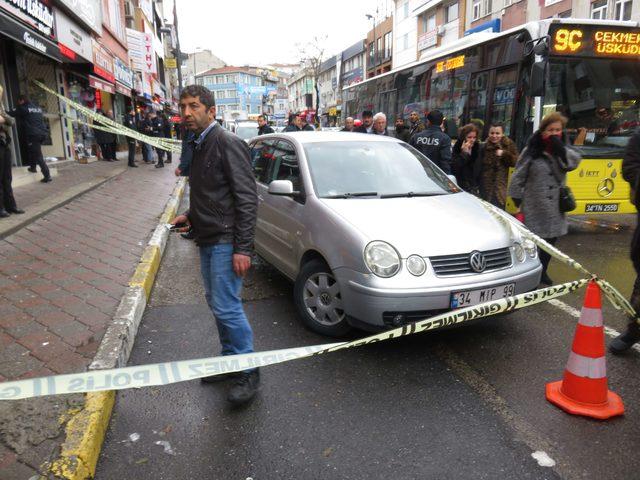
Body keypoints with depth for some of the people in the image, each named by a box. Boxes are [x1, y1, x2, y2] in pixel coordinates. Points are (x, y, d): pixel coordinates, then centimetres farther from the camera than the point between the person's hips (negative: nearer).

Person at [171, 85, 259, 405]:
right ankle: (230, 361, 30)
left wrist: (243, 248, -22)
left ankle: (248, 372, 8)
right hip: (207, 240, 9)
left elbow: (247, 198, -19)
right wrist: (191, 217, 11)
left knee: (226, 307, -7)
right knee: (218, 304, 15)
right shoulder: (198, 146, 16)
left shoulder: (227, 143, -13)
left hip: (226, 241, -9)